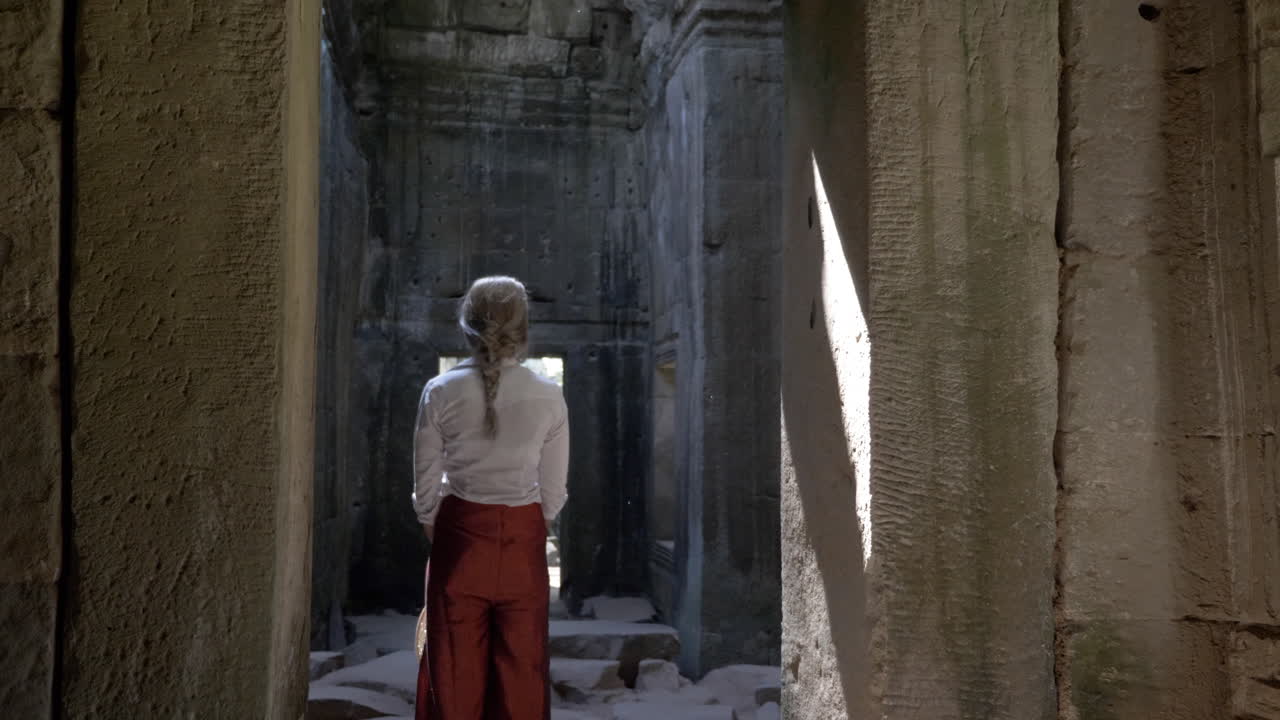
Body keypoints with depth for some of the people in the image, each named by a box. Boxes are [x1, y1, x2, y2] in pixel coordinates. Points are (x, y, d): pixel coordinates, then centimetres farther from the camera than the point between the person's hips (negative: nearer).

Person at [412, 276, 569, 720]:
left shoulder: (441, 392, -6)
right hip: (524, 541, 0)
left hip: (459, 537, 0)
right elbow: (553, 490, 1)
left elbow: (426, 483, 1)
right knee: (521, 666, 10)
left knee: (454, 667, 9)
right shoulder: (548, 397, -5)